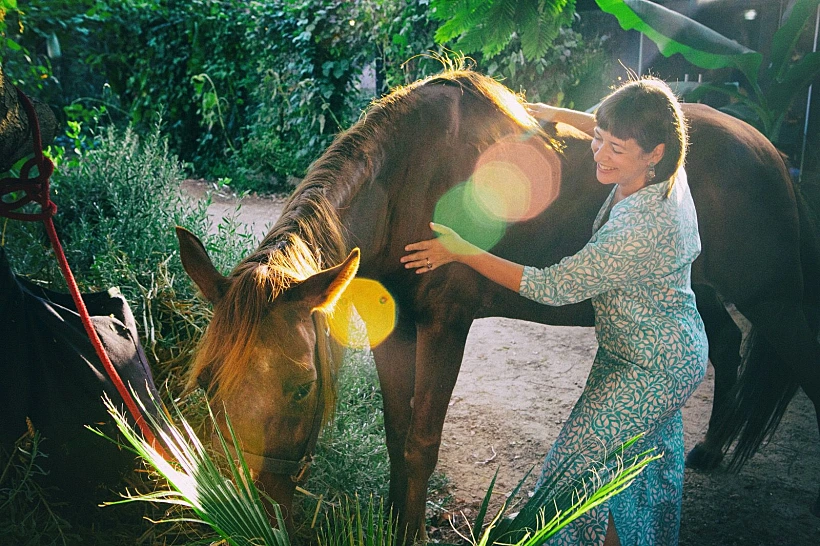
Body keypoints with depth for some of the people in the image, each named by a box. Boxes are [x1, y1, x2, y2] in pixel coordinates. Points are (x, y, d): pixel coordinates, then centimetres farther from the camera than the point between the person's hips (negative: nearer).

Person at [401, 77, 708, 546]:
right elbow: (611, 132, 13)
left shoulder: (641, 230, -39)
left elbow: (553, 287, -31)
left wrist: (462, 253, -26)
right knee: (653, 457, 29)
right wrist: (557, 114, 9)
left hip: (652, 372, -10)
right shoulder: (667, 172, -13)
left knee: (577, 465, 1)